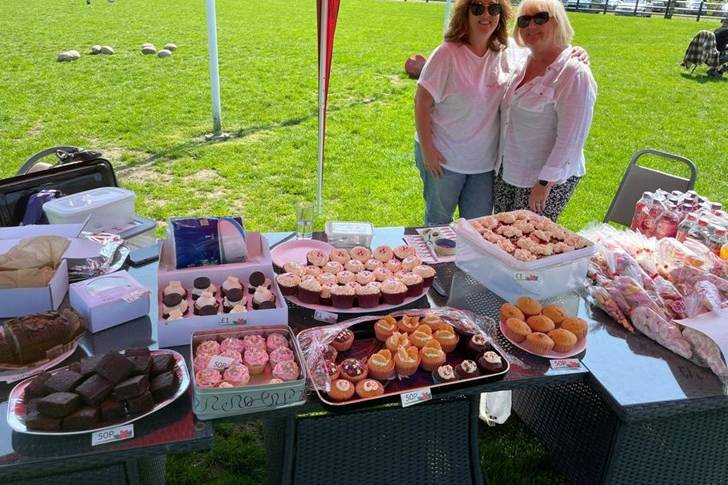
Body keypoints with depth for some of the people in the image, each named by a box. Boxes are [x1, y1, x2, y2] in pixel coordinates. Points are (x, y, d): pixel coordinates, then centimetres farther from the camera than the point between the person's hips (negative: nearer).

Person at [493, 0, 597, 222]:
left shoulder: (574, 73, -17)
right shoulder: (524, 64, 6)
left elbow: (571, 138, -19)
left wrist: (545, 183, -19)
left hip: (549, 178, -7)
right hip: (507, 170, 7)